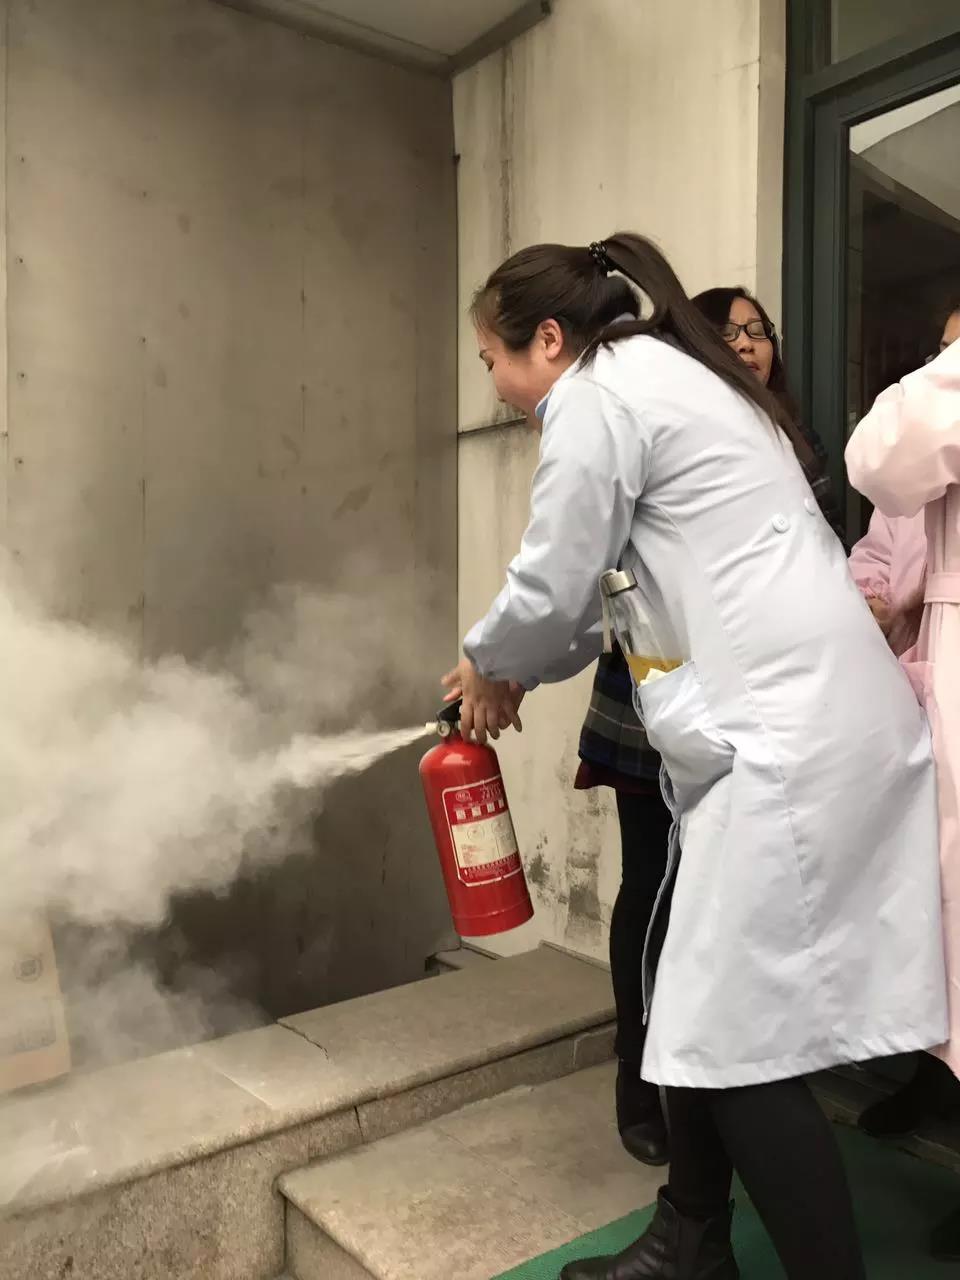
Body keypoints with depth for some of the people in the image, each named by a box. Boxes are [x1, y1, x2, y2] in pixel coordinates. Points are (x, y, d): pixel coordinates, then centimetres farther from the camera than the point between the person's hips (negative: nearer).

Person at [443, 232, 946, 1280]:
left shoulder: (596, 397, -7)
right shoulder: (666, 376, 24)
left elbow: (553, 588, -7)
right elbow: (615, 586, 26)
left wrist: (486, 667, 14)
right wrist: (518, 672, 23)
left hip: (789, 729, -10)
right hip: (799, 716, 10)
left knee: (736, 1034, -4)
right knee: (695, 997, 16)